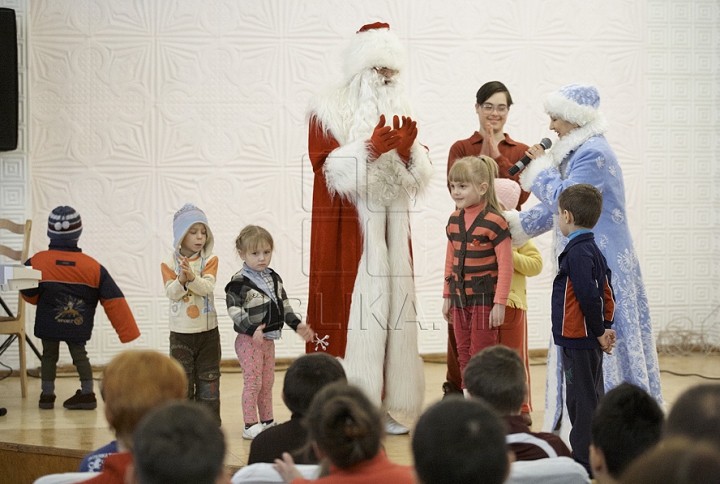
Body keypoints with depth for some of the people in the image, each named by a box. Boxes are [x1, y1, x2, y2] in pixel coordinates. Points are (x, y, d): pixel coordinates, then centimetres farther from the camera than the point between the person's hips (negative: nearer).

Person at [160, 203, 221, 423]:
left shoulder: (210, 260, -2)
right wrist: (181, 280, -30)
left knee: (208, 379, 8)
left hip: (207, 331, 1)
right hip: (180, 332, 0)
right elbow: (171, 293, -11)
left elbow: (207, 287, -16)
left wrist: (192, 277, -34)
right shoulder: (169, 262, -3)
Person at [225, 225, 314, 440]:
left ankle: (267, 421, 24)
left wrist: (297, 324, 9)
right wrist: (252, 329, -31)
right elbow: (234, 309, -21)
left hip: (268, 339, 7)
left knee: (267, 382, 14)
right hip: (248, 341, -7)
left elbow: (284, 304, 16)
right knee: (253, 382, -5)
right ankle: (250, 426, 2)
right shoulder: (239, 282, -16)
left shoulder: (274, 278, 8)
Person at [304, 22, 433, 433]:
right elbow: (331, 171, -11)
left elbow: (419, 177, 10)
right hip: (348, 229, -5)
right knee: (350, 306, -10)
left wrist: (408, 151, -10)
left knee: (389, 309, 2)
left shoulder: (400, 112, 15)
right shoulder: (330, 110, -1)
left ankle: (379, 407, 7)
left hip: (391, 229, 5)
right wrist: (371, 148, -23)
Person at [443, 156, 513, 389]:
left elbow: (505, 265, -14)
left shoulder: (494, 222, -14)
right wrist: (447, 296, 14)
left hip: (484, 299, -6)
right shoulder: (454, 220, 7)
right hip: (459, 298, 7)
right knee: (464, 355, 10)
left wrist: (500, 303, -16)